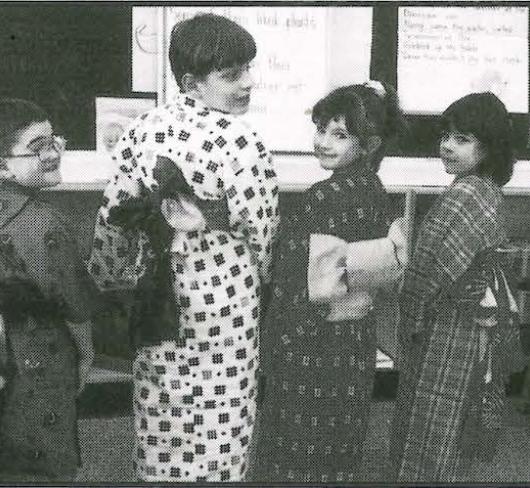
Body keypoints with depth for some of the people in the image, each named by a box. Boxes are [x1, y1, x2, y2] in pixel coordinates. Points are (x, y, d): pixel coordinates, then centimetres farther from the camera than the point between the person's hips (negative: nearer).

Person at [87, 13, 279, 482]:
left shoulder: (143, 129, 0)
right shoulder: (238, 141, -18)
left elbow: (114, 213, 2)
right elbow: (263, 232, -12)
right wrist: (256, 284, 6)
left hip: (156, 302, 6)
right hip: (222, 300, -6)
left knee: (163, 429, 18)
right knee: (217, 429, 8)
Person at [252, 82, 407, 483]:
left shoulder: (327, 196, -20)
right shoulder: (374, 190, 5)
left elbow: (308, 286, -20)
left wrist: (280, 342, -12)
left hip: (314, 343, -8)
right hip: (357, 340, 8)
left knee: (298, 457, 5)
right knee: (338, 451, 19)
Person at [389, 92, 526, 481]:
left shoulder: (463, 195, -21)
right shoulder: (489, 191, 7)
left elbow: (430, 270, -20)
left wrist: (410, 325, -6)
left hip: (447, 332, -9)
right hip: (477, 328, 9)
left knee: (428, 435, 3)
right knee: (451, 435, 20)